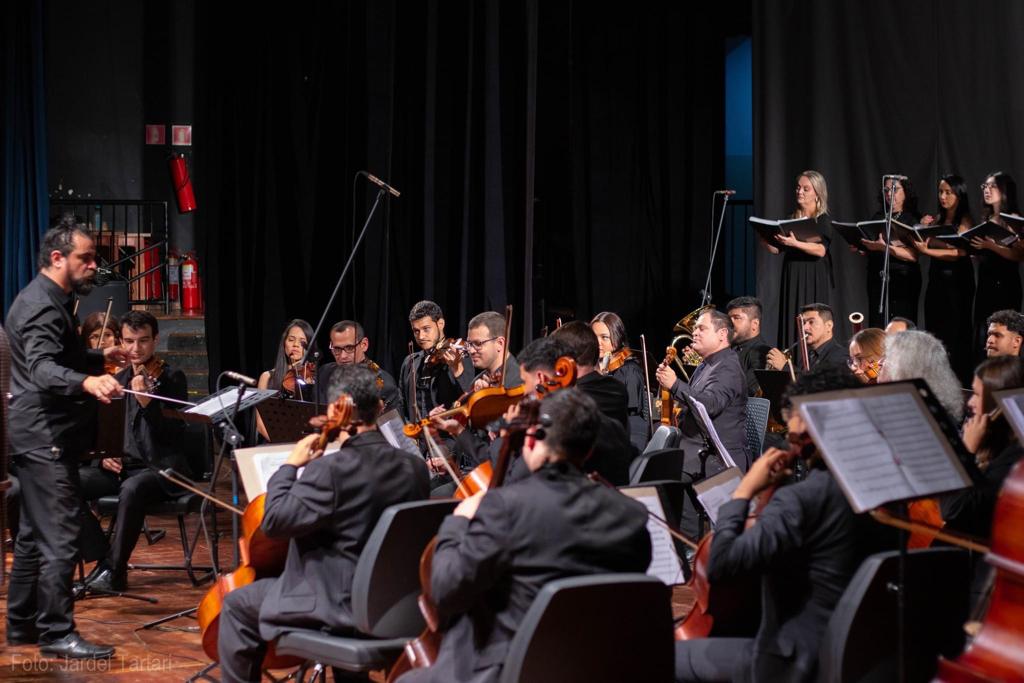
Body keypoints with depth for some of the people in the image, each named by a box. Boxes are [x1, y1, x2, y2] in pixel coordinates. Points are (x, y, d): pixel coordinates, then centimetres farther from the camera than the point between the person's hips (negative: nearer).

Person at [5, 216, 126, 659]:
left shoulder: (50, 301, 16)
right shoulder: (42, 306, -17)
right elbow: (43, 369, -34)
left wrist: (97, 359, 25)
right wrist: (87, 382, -50)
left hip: (40, 437, 11)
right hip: (45, 436, -11)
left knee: (34, 534, 16)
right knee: (59, 537, -11)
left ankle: (21, 624, 24)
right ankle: (57, 634, -8)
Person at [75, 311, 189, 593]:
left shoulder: (172, 378, -3)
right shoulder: (118, 380, 14)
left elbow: (174, 433, -14)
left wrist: (147, 402, -28)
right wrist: (104, 455, 1)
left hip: (160, 468, -6)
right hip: (121, 466, 6)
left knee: (131, 489, -38)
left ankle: (115, 571, -23)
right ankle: (104, 557, -8)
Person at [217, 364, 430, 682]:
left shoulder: (332, 468, -22)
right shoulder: (415, 467, -1)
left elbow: (274, 521, -19)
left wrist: (289, 465, -7)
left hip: (338, 605, -7)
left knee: (237, 606, 11)